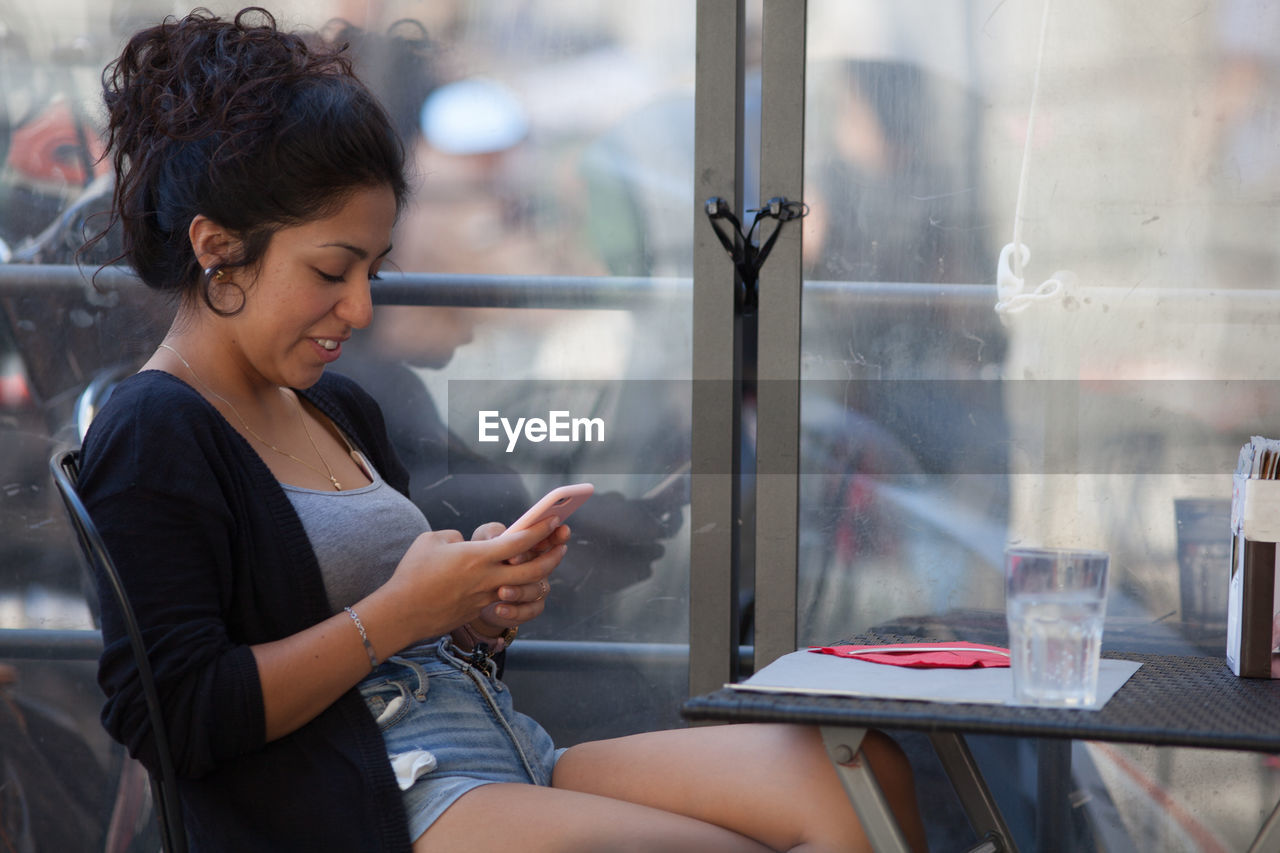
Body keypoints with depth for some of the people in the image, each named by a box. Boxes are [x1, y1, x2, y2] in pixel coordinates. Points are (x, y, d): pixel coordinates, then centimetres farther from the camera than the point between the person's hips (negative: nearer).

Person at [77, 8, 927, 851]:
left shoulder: (342, 409, 21)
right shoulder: (152, 434, -6)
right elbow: (177, 717, -16)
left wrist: (484, 611, 4)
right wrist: (400, 613, -13)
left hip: (515, 755, 9)